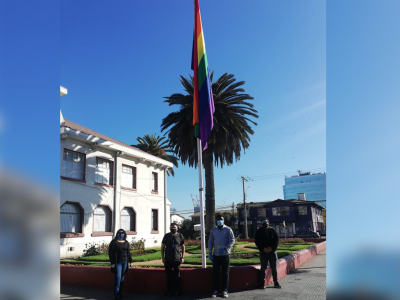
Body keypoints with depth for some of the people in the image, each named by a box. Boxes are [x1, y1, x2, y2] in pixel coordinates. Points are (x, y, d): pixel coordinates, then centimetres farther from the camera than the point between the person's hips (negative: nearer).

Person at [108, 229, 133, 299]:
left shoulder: (126, 242, 9)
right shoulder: (114, 242, -3)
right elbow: (110, 253, -5)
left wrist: (130, 261, 11)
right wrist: (112, 262, -10)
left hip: (125, 262, 4)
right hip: (117, 262, -4)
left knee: (122, 278, 7)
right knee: (117, 277, -7)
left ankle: (120, 293, 15)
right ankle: (116, 294, -1)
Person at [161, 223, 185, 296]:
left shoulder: (180, 236, 3)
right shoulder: (166, 236, 5)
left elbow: (183, 247, 7)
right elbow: (162, 247, 8)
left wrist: (183, 257, -1)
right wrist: (163, 257, 1)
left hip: (177, 259, -1)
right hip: (168, 259, 1)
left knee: (177, 275, 5)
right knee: (169, 275, 7)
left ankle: (177, 290, 15)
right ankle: (169, 290, 17)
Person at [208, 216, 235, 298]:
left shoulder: (228, 229, -3)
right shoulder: (213, 230, 7)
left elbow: (232, 240, -7)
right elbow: (210, 242, 10)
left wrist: (225, 248, -19)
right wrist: (210, 253, 2)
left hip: (225, 254, -2)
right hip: (216, 255, 2)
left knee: (225, 273, 5)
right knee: (215, 273, 4)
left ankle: (225, 290, 15)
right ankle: (216, 290, 15)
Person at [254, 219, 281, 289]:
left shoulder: (272, 230, 4)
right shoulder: (259, 231, 1)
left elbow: (277, 240, 3)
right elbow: (256, 241, -1)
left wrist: (272, 248, -10)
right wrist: (262, 249, -12)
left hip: (272, 251, 1)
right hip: (263, 252, -1)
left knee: (274, 268, 7)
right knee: (263, 268, 2)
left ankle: (276, 282, 18)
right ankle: (262, 283, 8)